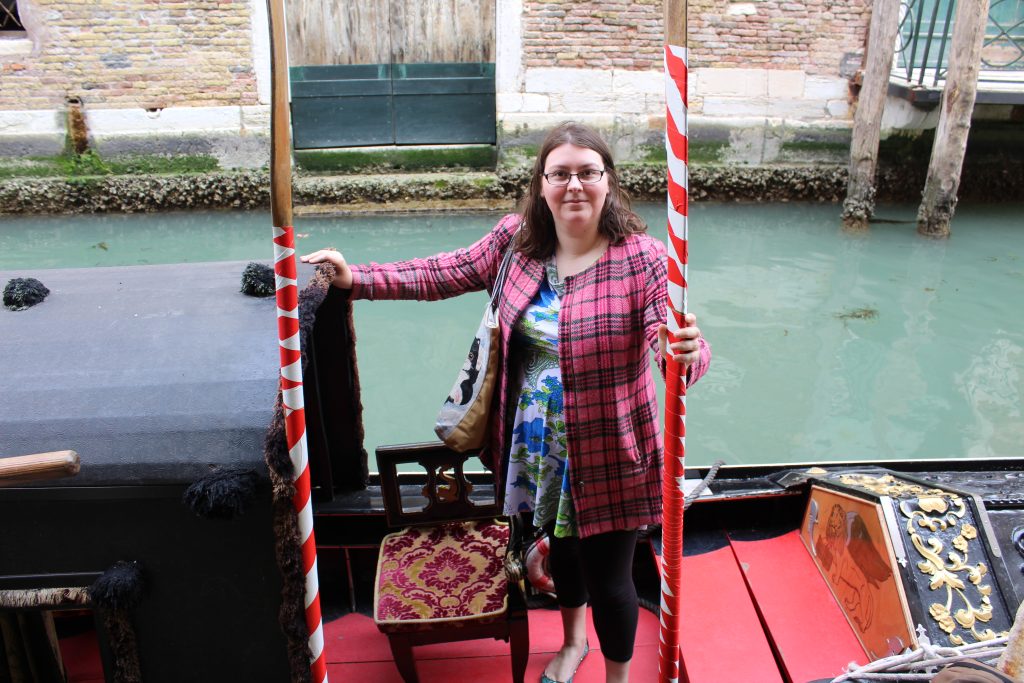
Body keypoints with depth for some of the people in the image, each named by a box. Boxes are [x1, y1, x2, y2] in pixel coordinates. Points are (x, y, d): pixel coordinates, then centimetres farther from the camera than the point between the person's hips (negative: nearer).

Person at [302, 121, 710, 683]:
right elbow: (445, 274, 3)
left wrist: (689, 353, -46)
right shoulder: (516, 238, -4)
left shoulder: (640, 257, -18)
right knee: (561, 544, 28)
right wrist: (356, 278, -2)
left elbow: (677, 342, -22)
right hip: (537, 444, 5)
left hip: (608, 452, -5)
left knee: (608, 577, 10)